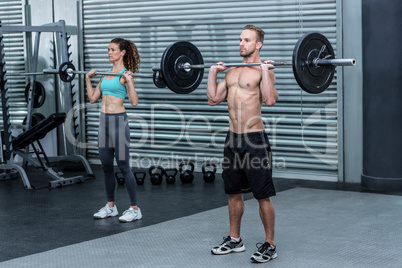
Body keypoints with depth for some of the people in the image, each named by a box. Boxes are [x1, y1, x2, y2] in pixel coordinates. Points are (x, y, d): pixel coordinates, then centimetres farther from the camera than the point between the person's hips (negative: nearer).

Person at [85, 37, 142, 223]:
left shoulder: (125, 74, -8)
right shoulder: (106, 74, 14)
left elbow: (134, 101, -18)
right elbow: (93, 98, 18)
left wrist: (129, 81, -25)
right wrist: (88, 79, 15)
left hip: (119, 121, -7)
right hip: (104, 120, 7)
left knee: (123, 166, -5)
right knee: (106, 166, 12)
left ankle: (134, 209, 3)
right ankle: (110, 206, 23)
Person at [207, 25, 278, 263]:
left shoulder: (263, 70, -7)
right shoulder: (232, 72, 15)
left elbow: (270, 100, -23)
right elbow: (213, 99, 14)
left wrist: (265, 71, -22)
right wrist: (213, 72, 13)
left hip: (255, 140, -7)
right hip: (233, 139, 7)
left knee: (263, 196, -1)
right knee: (234, 193, 16)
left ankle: (270, 245, 8)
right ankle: (234, 240, 28)